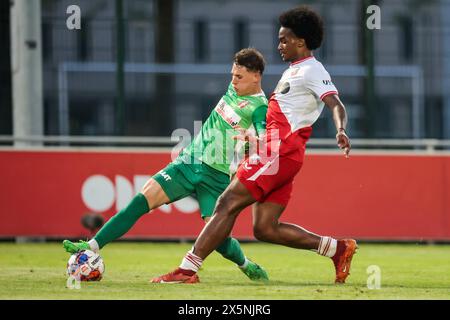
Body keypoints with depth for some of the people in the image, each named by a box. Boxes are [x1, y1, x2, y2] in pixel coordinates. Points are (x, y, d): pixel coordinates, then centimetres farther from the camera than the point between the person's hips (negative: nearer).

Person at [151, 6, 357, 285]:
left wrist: (341, 131, -39)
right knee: (265, 229, 3)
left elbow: (337, 105, -20)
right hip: (275, 150, 10)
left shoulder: (312, 71, -5)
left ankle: (187, 270, -13)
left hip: (280, 152, -10)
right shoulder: (294, 71, 25)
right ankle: (337, 248, 5)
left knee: (227, 204, -12)